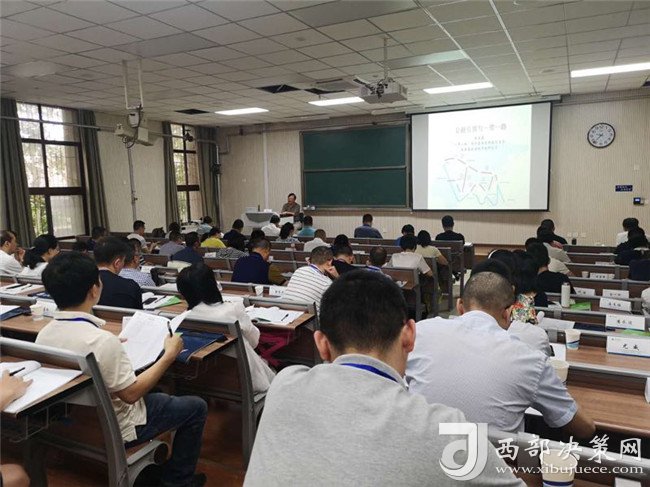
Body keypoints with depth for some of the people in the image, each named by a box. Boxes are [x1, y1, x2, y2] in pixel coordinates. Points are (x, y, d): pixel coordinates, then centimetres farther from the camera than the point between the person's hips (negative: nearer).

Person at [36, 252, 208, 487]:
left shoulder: (44, 334, -9)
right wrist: (169, 355, -17)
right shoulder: (102, 340, -34)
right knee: (196, 407, 6)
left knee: (153, 393, 31)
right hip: (112, 430, -8)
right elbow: (131, 394, -24)